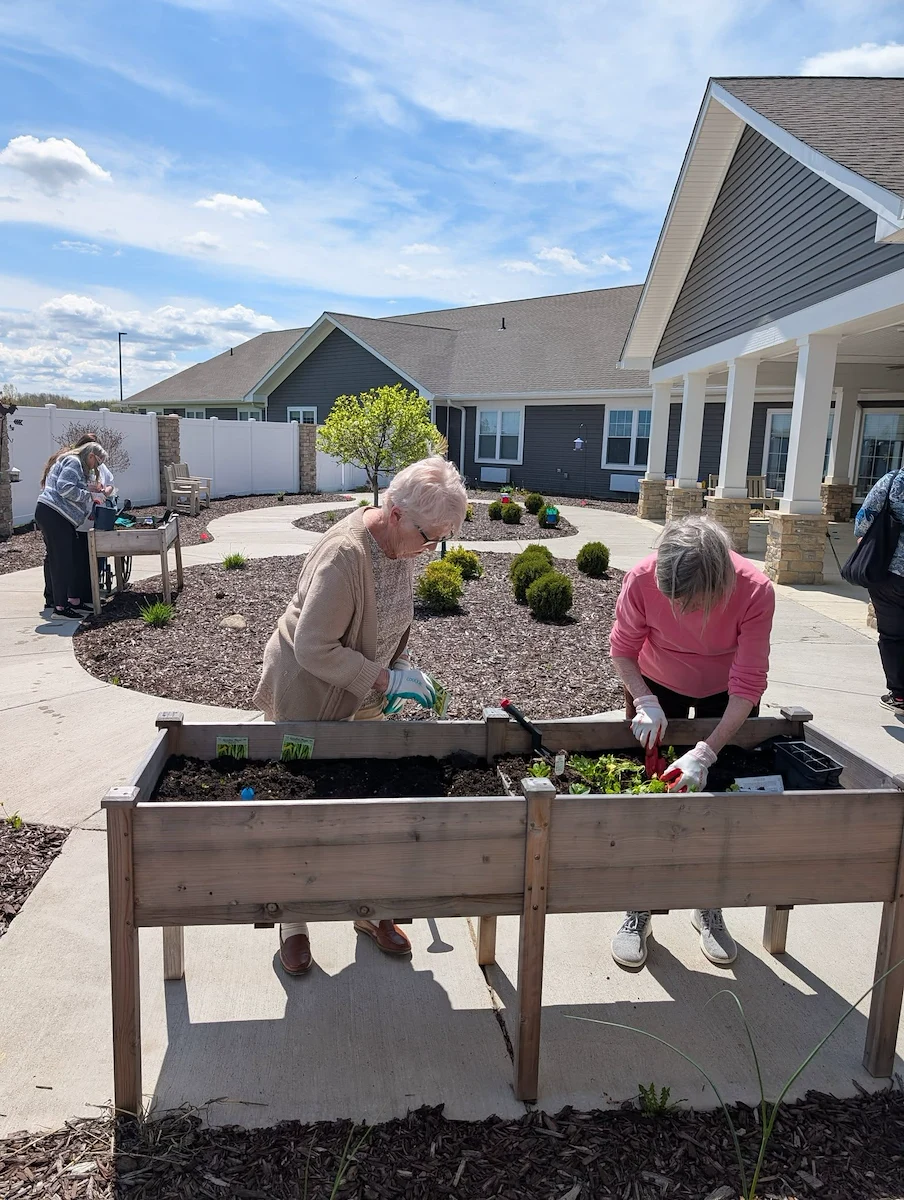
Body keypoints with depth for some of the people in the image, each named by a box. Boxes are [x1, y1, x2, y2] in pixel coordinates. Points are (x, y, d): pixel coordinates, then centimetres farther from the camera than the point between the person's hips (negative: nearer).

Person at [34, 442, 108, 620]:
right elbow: (65, 488, -21)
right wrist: (87, 494, -10)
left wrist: (91, 500, 11)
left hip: (60, 519, 11)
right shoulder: (73, 462, -8)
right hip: (52, 515, -11)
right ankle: (60, 607, -3)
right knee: (61, 561, -7)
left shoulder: (79, 466, 24)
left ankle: (74, 600, 21)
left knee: (73, 560, 13)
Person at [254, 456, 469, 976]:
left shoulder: (403, 543, -5)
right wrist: (385, 680, -27)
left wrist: (403, 664, -1)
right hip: (309, 695, -7)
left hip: (363, 697, 7)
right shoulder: (345, 554, -32)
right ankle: (294, 923, 26)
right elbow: (314, 649, -30)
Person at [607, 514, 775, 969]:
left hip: (726, 693, 0)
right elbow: (622, 649, -15)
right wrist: (645, 702, -30)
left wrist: (706, 752, -38)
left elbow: (747, 687, -29)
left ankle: (709, 909, 29)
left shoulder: (755, 591, -36)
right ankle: (639, 909, 20)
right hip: (659, 685, 0)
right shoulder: (642, 579, -34)